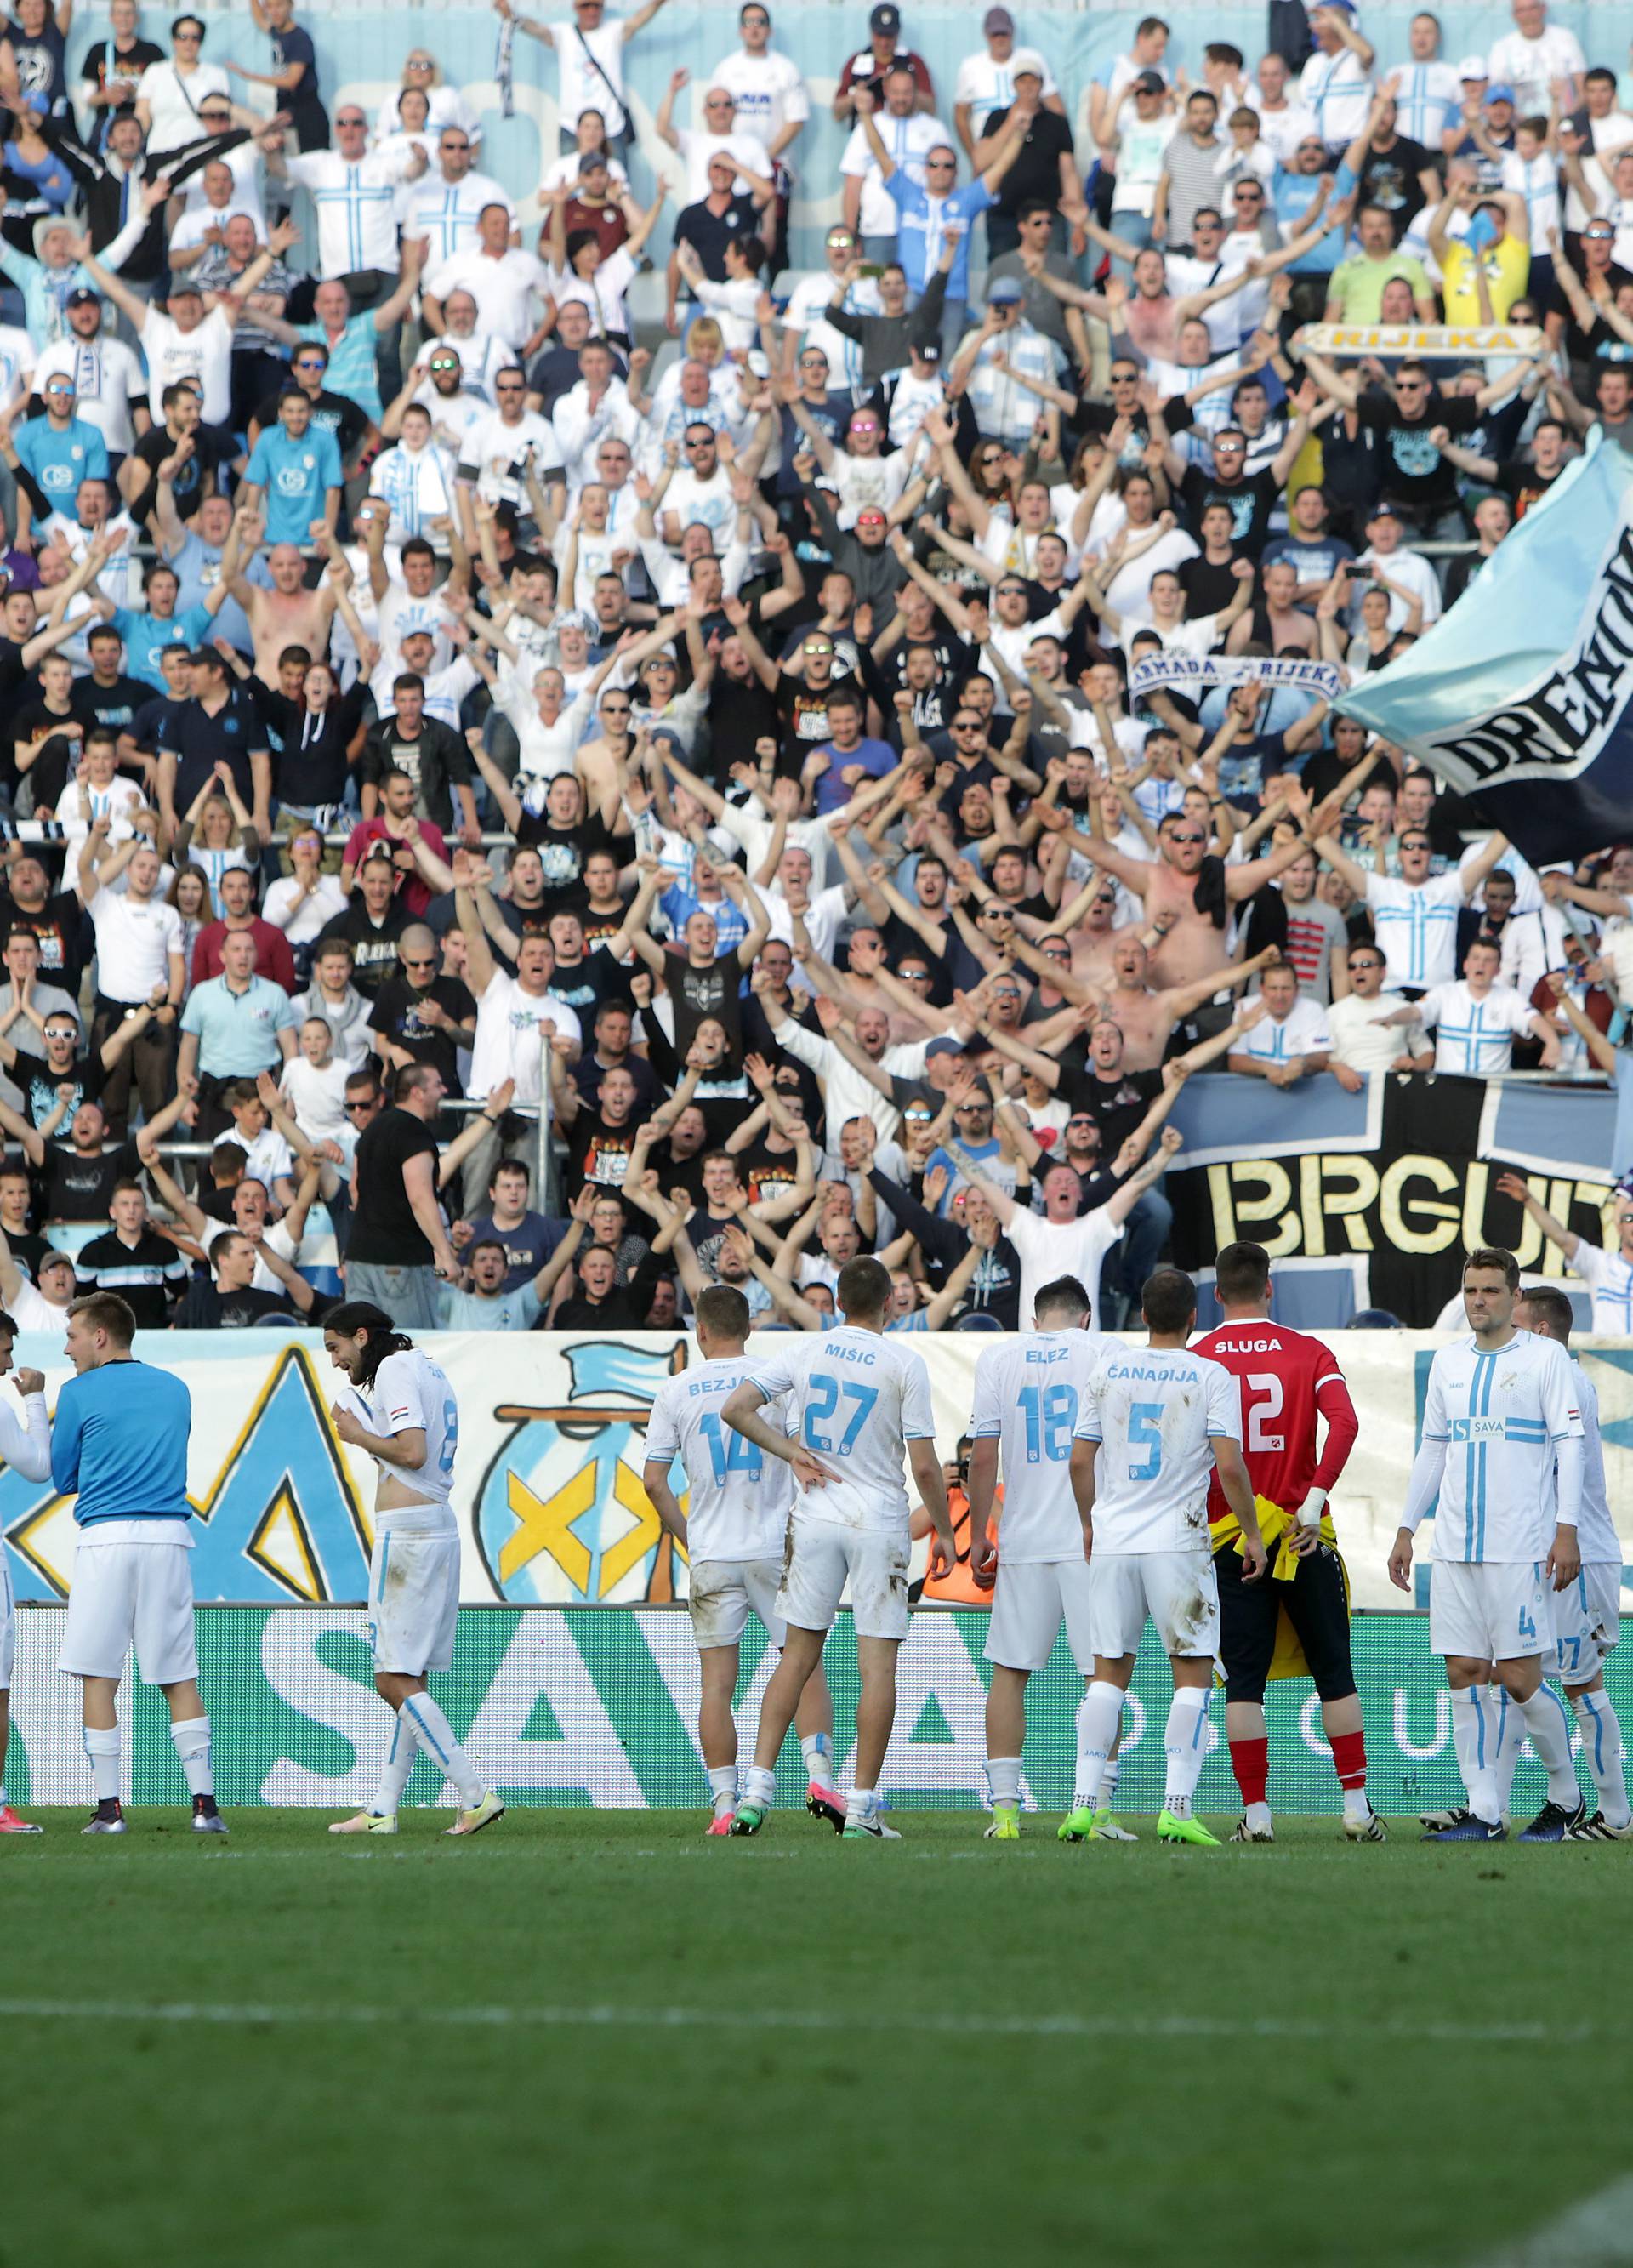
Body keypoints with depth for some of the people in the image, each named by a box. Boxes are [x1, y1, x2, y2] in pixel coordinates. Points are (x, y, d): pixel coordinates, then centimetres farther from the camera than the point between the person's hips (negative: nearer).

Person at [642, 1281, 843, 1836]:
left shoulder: (675, 1392, 3)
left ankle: (724, 1804, -2)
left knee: (716, 1682, 2)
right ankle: (818, 1774, -11)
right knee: (806, 1668, 6)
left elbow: (653, 1480, 2)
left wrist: (687, 1538, 12)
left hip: (711, 1557, 0)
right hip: (778, 1548, 0)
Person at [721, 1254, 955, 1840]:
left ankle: (756, 1790, 3)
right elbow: (924, 1466, -7)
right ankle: (861, 1807, -3)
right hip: (879, 1524, -3)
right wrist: (943, 1530, 6)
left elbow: (735, 1408, -3)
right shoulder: (904, 1364, -6)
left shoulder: (806, 1351, 3)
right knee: (878, 1665, 0)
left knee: (798, 1657, 11)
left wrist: (792, 1452, 4)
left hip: (814, 1521, 3)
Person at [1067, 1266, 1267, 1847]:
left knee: (1109, 1673, 10)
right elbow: (1229, 1466, -11)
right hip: (1178, 1542, -3)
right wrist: (1252, 1533, 1)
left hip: (1113, 1540, 3)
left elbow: (1080, 1460, 7)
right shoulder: (1211, 1378, -5)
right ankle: (1176, 1808, -8)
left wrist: (1089, 1523, 22)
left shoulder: (1108, 1370, 6)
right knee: (1192, 1673, 3)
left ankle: (1083, 1804, 4)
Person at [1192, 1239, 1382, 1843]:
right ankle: (1357, 1805, 5)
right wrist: (1314, 1499, -15)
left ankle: (1255, 1812, -3)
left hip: (1228, 1537, 0)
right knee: (1334, 1673, 8)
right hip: (1305, 1537, 0)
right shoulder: (1308, 1353, 2)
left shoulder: (1197, 1360, 1)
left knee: (1243, 1681, 3)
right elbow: (1343, 1422, -14)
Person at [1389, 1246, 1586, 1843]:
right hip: (1455, 1548, 5)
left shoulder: (1545, 1357, -1)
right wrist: (1406, 1530, 17)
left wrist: (1567, 1530, -12)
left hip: (1521, 1548, -5)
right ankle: (1483, 1813, 2)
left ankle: (1565, 1796, 12)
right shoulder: (1448, 1363, 14)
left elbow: (1569, 1445, -4)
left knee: (1519, 1679, -7)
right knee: (1464, 1677, 0)